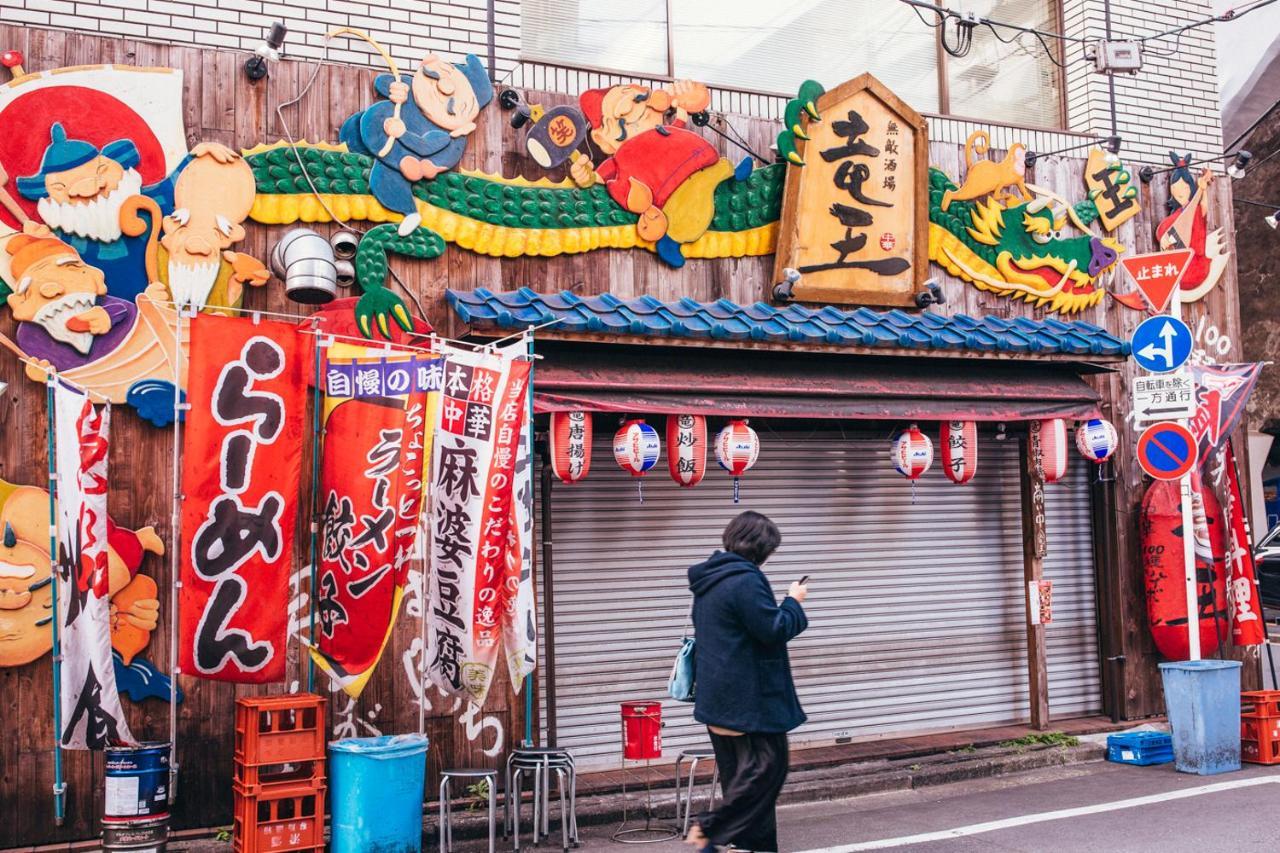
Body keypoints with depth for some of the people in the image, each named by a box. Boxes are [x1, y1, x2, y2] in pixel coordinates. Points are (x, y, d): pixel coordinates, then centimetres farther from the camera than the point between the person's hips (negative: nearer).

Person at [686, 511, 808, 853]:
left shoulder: (708, 579, 12)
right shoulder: (746, 580, -19)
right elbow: (774, 629, -19)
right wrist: (793, 601, -3)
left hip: (718, 695, 10)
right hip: (748, 695, -10)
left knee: (739, 770, 13)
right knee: (767, 764, -2)